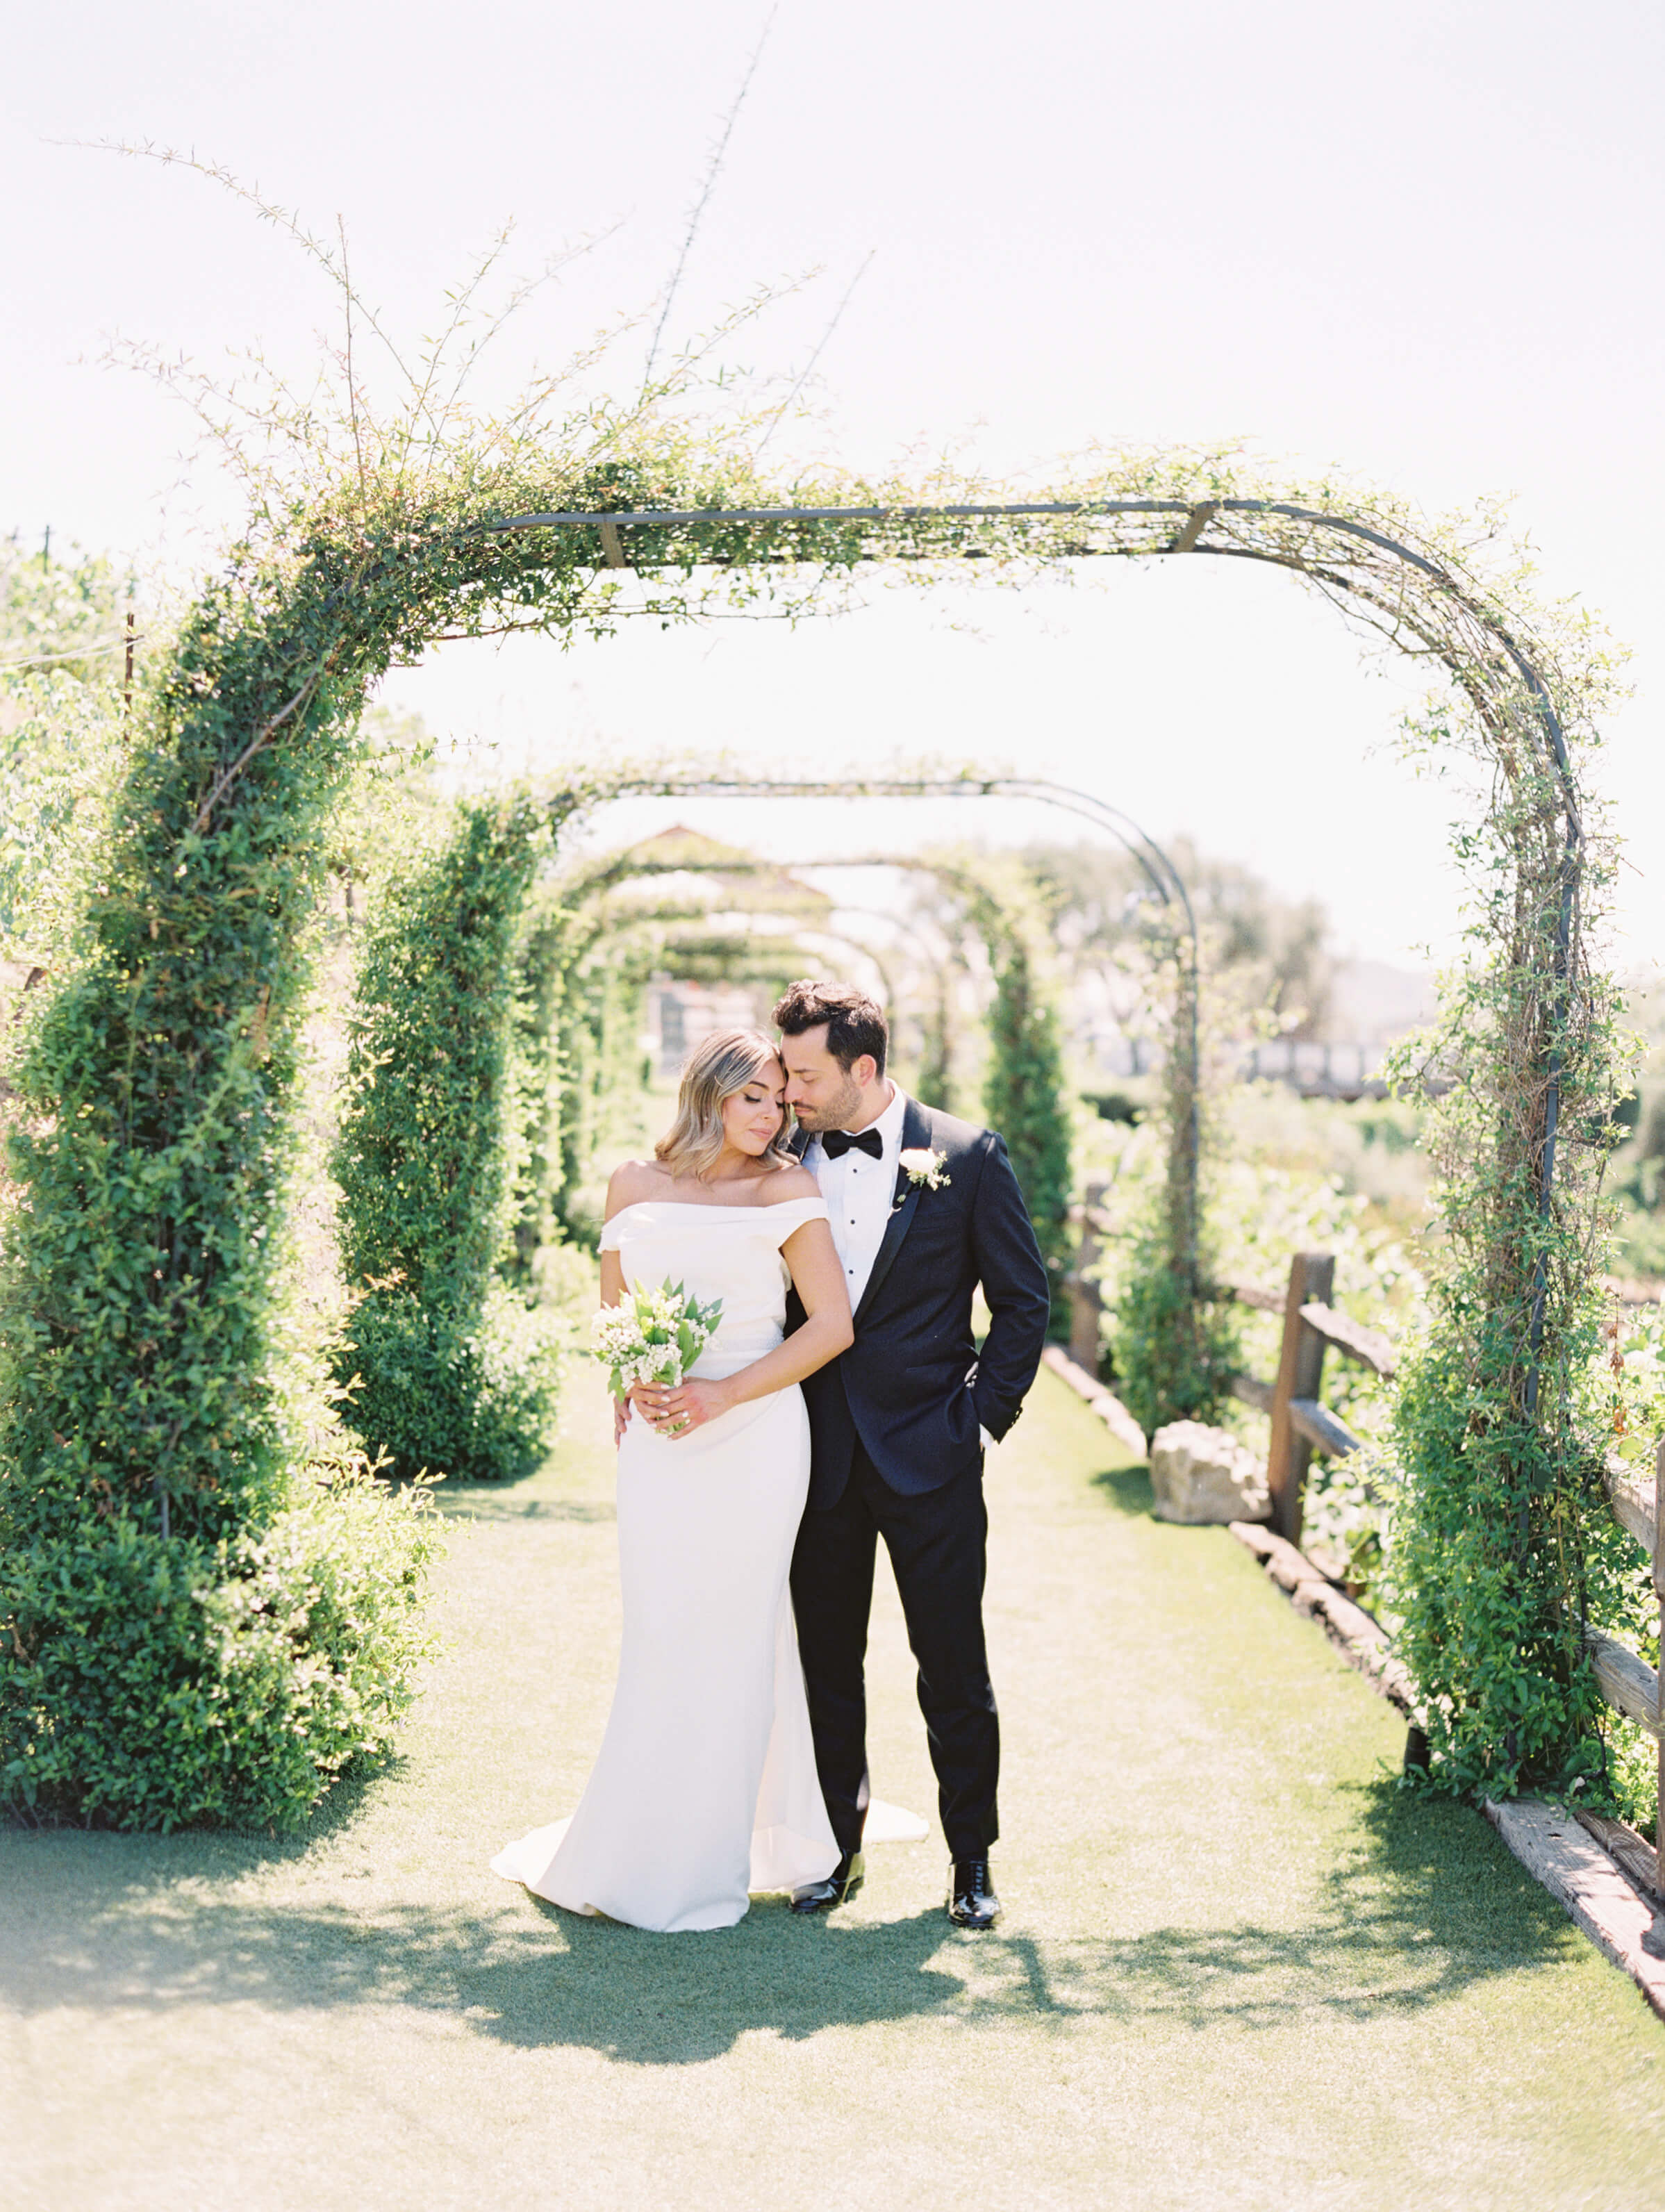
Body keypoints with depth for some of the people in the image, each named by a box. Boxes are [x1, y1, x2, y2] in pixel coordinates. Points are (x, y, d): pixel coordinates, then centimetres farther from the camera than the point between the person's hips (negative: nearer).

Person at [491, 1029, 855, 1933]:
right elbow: (611, 1313, 17)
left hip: (755, 1437, -2)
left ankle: (701, 1864, 14)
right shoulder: (635, 1185, 8)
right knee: (657, 1638, 5)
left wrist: (721, 1396, -13)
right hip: (658, 1441, 2)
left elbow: (833, 1324, -8)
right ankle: (630, 1851, 17)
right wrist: (636, 1387, -1)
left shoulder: (786, 1190, -1)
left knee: (731, 1638, 3)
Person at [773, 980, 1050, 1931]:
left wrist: (985, 1416, -4)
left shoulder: (967, 1157, -5)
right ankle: (838, 1848, 24)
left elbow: (1024, 1301, 1)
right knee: (827, 1662, 10)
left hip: (930, 1458, -3)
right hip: (817, 1456, 3)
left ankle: (973, 1860, 18)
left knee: (954, 1667, 5)